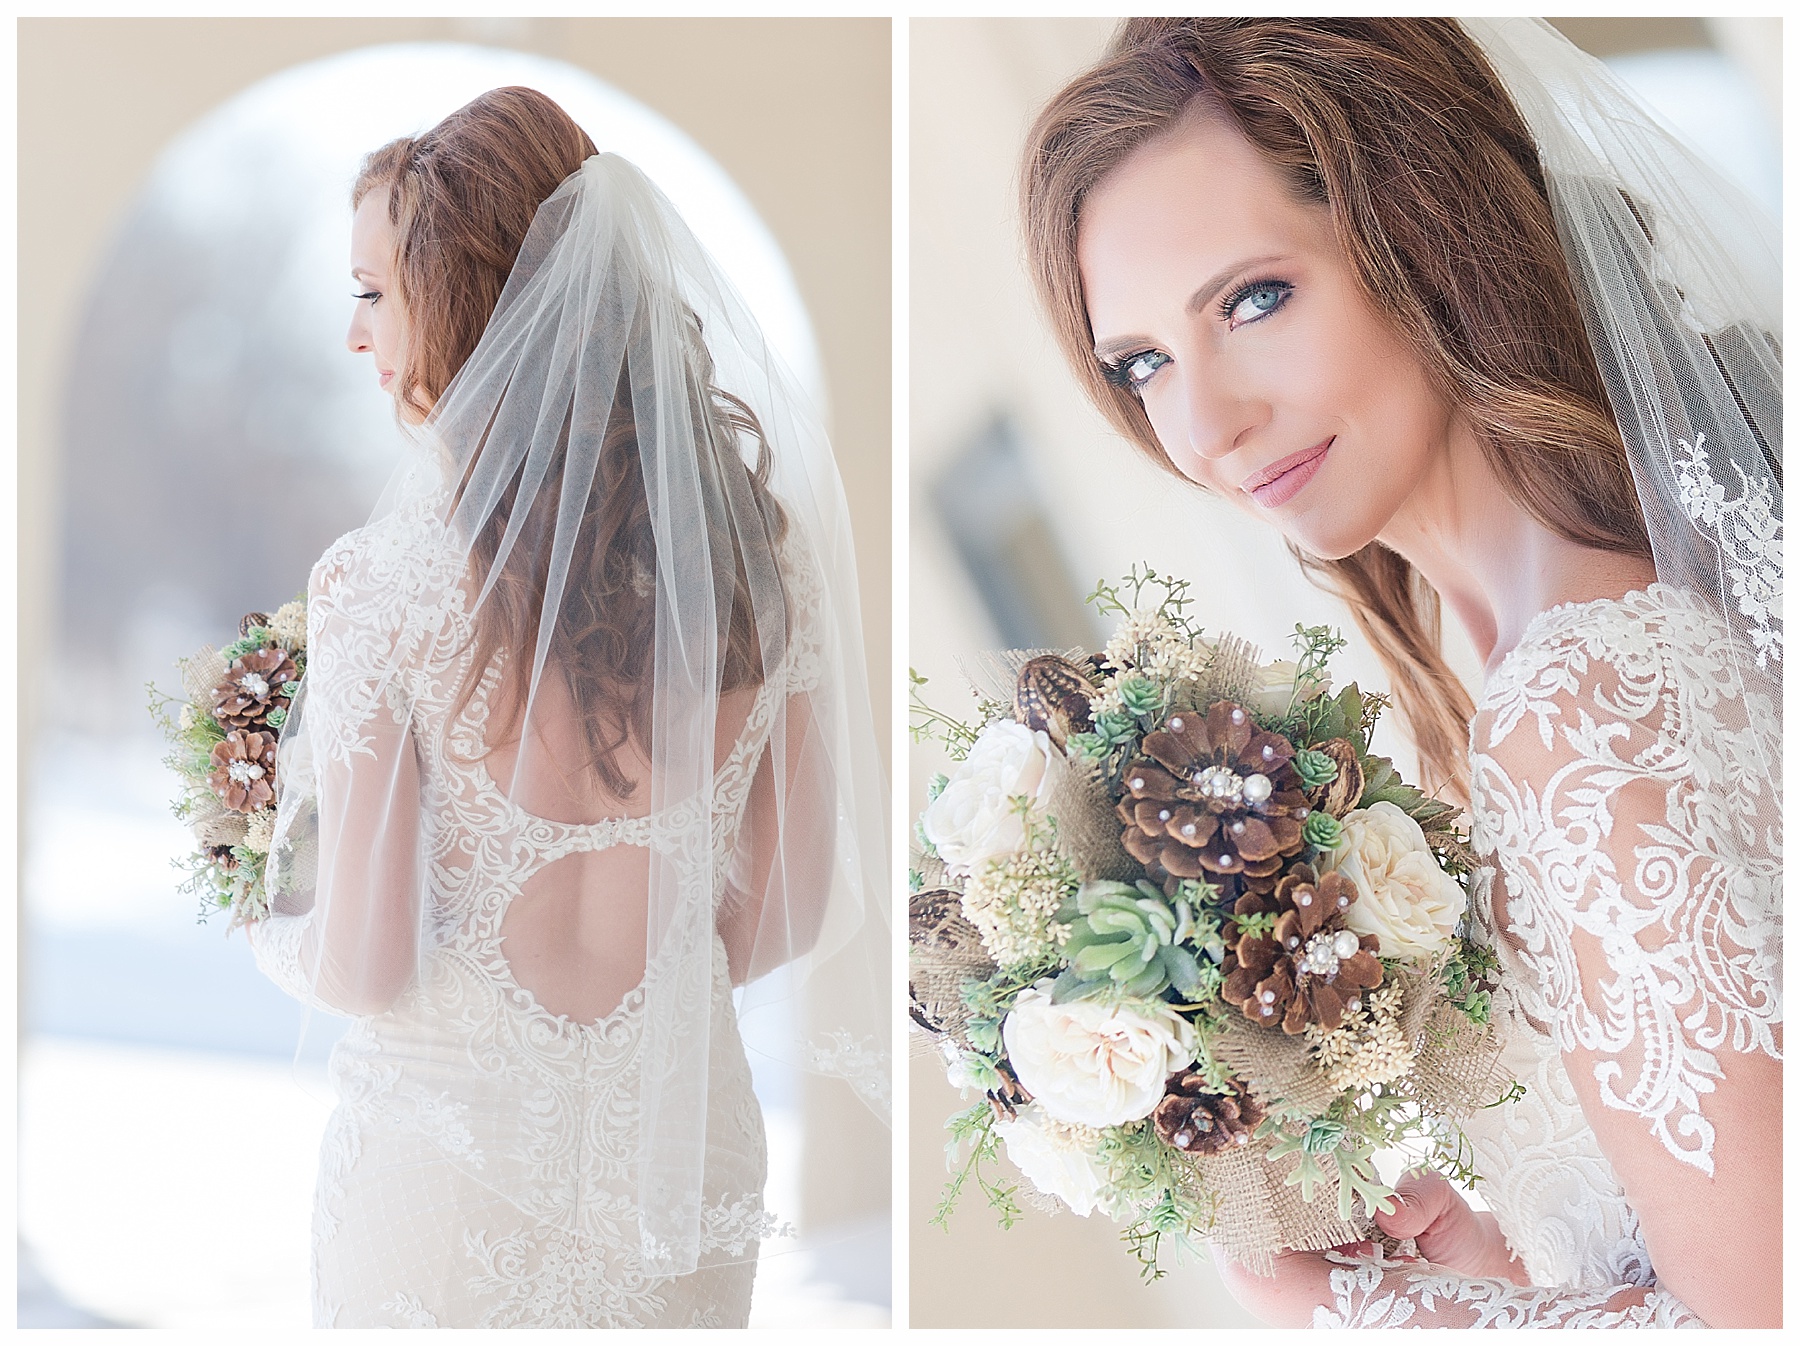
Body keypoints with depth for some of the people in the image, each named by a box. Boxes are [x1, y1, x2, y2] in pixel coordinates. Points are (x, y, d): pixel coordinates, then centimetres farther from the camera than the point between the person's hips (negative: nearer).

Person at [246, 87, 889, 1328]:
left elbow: (361, 969, -16)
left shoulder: (387, 587, -21)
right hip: (690, 1145, 3)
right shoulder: (761, 545, -8)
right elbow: (790, 909, 0)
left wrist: (266, 920, 6)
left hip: (454, 1169, -3)